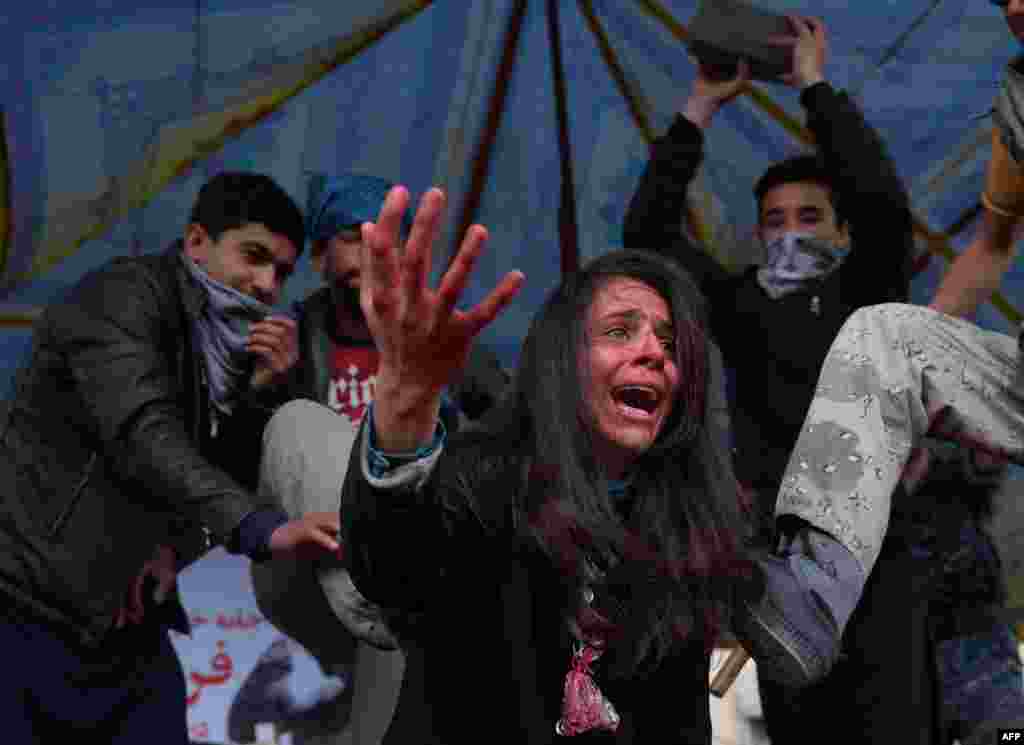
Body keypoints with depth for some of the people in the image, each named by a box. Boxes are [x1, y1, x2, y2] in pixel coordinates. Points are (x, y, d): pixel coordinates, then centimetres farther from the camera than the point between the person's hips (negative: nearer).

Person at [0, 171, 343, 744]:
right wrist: (263, 530, -38)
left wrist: (264, 391, -9)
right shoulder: (126, 294, -10)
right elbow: (141, 435, -27)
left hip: (127, 626, 7)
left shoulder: (233, 345, 12)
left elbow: (236, 478, 7)